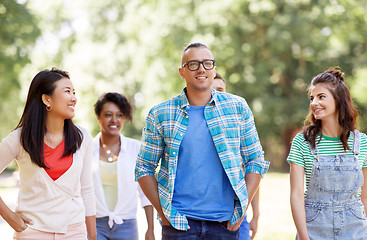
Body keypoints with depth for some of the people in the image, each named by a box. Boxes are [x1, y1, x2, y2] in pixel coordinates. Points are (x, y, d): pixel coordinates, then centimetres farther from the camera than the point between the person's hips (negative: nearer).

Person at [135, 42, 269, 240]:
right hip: (179, 223, -1)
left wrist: (242, 208, -1)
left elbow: (256, 161, 8)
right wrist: (162, 211, -4)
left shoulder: (238, 108, 5)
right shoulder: (160, 115, 2)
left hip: (225, 223, 1)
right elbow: (144, 168, 6)